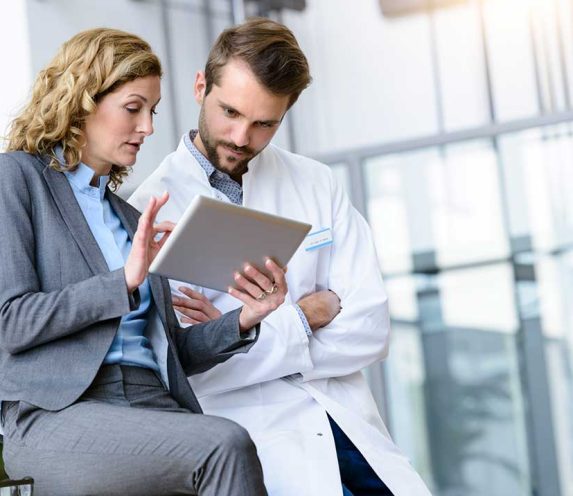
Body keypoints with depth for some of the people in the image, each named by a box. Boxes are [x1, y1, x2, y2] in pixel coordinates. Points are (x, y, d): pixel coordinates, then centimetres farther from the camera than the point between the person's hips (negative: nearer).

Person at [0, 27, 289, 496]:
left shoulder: (129, 216, 26)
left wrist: (242, 321, 4)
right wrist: (124, 281, -13)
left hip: (155, 405, 6)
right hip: (58, 413, -5)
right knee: (226, 445, -33)